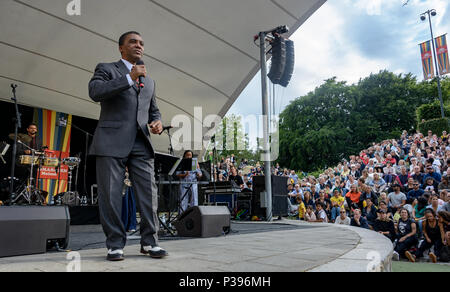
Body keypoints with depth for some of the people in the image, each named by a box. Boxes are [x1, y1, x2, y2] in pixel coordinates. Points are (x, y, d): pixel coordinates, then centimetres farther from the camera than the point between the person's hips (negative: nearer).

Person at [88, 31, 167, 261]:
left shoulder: (149, 81, 25)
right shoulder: (106, 69, 10)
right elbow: (95, 92, -9)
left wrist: (157, 122, 6)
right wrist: (130, 78, -13)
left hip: (141, 144, 4)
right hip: (111, 142, -4)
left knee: (149, 193, -3)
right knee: (110, 195, -2)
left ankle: (149, 241, 6)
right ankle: (115, 244, 8)